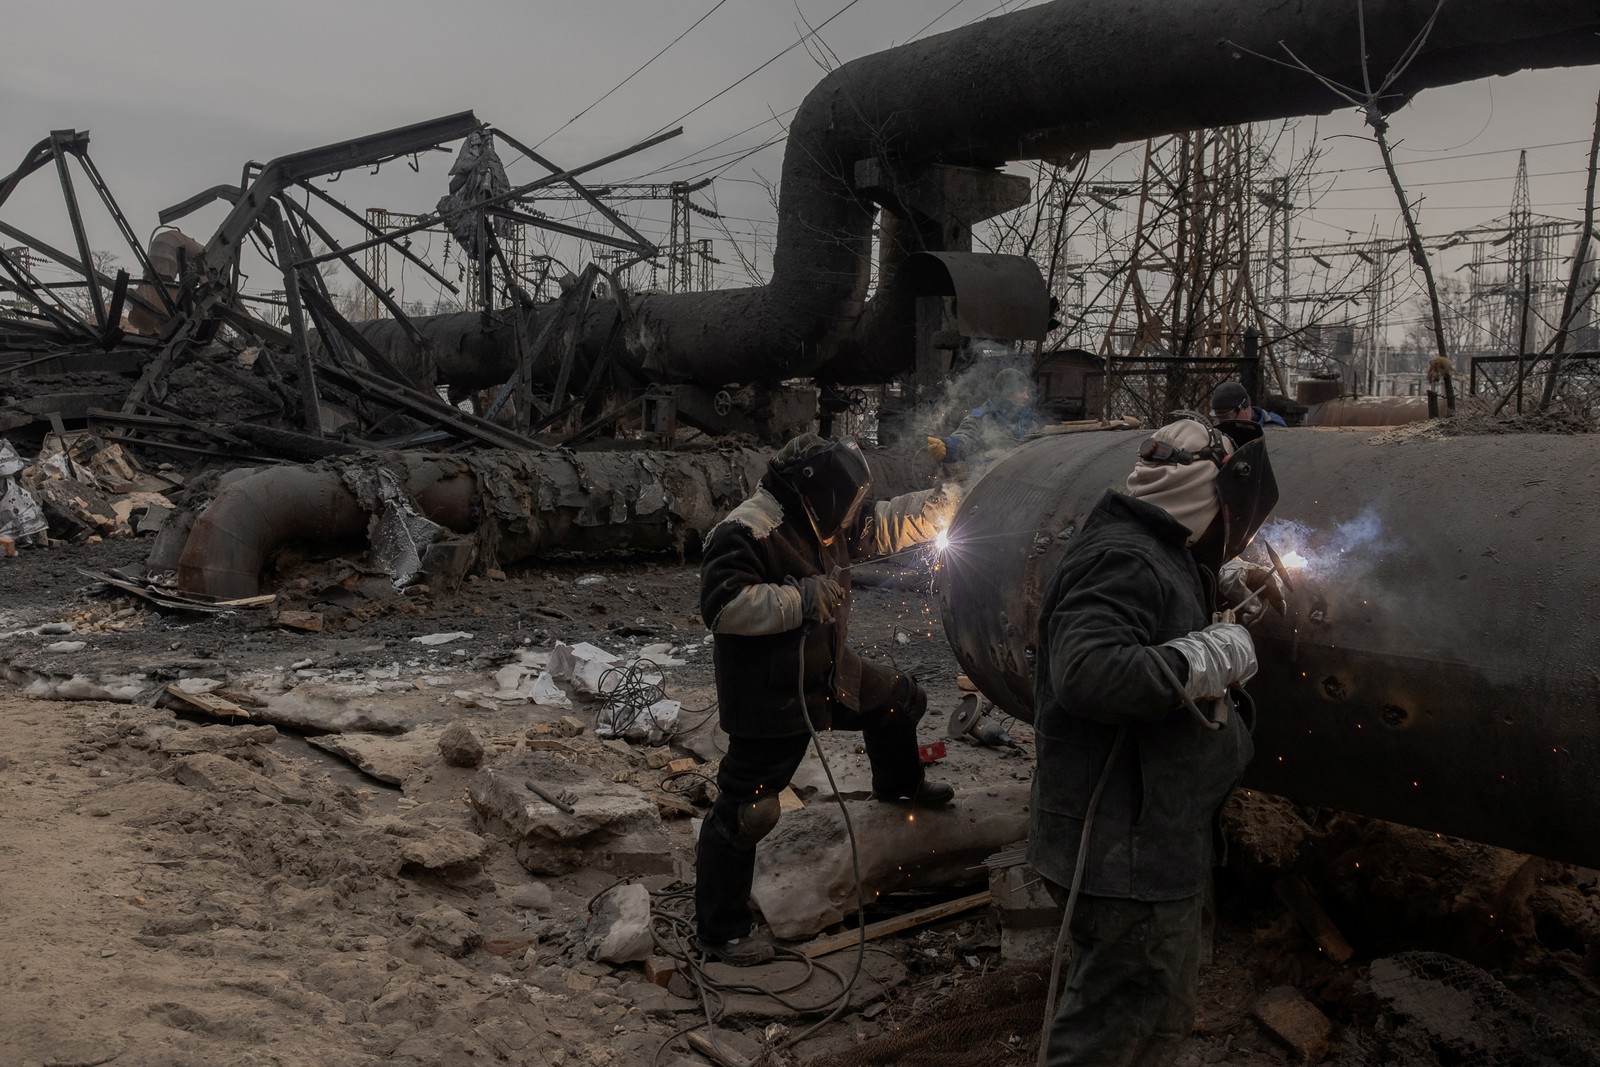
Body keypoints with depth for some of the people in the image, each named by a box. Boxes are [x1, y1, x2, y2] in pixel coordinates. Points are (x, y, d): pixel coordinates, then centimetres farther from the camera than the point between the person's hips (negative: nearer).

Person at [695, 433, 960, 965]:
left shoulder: (824, 523, 5)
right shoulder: (746, 532, -23)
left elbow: (886, 526, 15)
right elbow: (723, 605, -32)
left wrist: (948, 500, 7)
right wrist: (802, 599, -32)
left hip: (827, 675, 9)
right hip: (770, 698, -9)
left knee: (899, 698, 25)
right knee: (745, 811, -2)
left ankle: (899, 784, 55)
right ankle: (721, 930, 11)